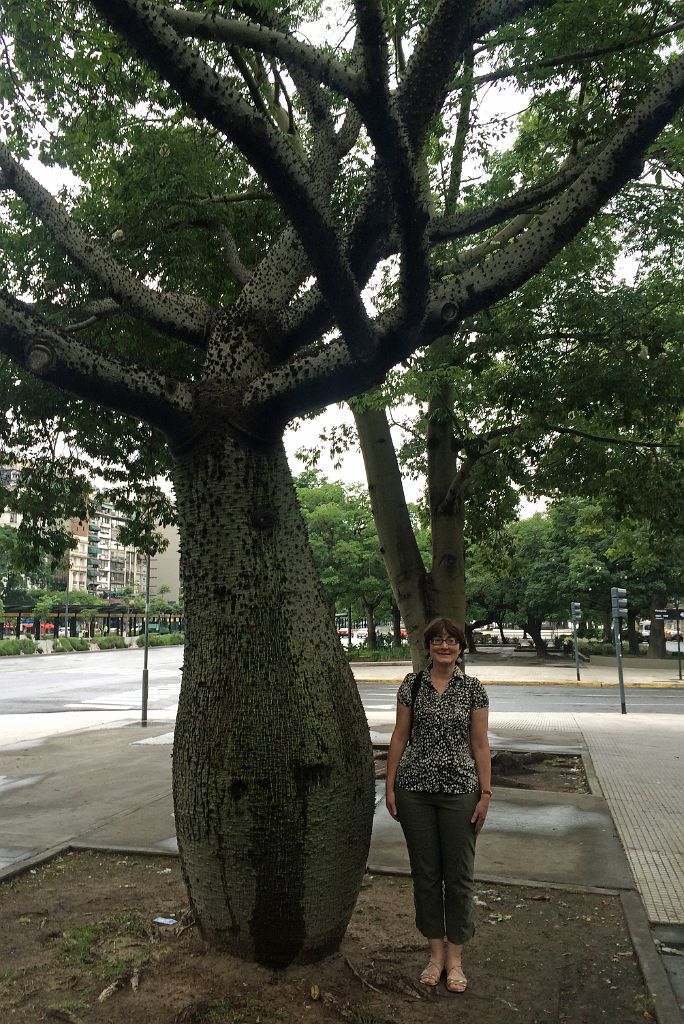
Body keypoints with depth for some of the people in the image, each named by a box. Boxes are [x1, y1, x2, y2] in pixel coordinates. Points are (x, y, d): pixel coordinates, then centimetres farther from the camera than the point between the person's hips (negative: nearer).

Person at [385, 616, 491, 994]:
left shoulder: (473, 688, -2)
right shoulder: (412, 684, 0)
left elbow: (480, 744, 0)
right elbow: (400, 736, 4)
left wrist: (485, 793, -3)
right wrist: (390, 786, 1)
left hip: (459, 792, -1)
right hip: (415, 791, 1)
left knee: (459, 874, 8)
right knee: (425, 873, 11)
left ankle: (455, 956, 25)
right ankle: (436, 951, 28)